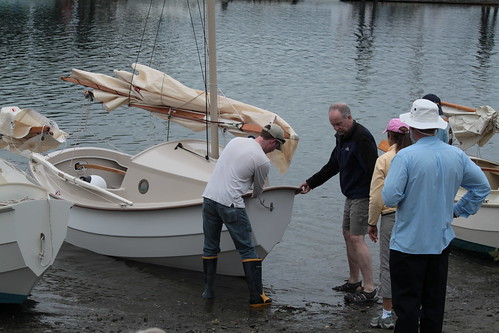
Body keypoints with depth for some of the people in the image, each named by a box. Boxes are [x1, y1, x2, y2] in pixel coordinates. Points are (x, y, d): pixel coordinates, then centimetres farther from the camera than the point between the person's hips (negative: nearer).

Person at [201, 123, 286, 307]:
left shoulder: (235, 141, 13)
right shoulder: (263, 161, -5)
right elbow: (258, 190, 9)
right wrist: (255, 198, 32)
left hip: (209, 197, 7)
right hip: (230, 204, -6)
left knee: (210, 248, 18)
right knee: (247, 250, 1)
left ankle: (208, 291, 23)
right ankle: (257, 297, 1)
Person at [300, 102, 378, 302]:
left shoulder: (362, 137, -20)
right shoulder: (342, 137, 12)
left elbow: (372, 170, -24)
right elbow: (332, 166, 24)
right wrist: (311, 183, 22)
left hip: (363, 196, -10)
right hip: (351, 195, 10)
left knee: (356, 239, -13)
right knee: (348, 235, 15)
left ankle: (369, 290, -11)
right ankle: (354, 282, 27)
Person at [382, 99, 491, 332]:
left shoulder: (406, 156, -16)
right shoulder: (457, 155, 1)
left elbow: (390, 196, -20)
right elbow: (482, 186, 9)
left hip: (409, 243, -5)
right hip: (441, 241, 5)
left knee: (406, 304, 1)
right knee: (434, 304, 14)